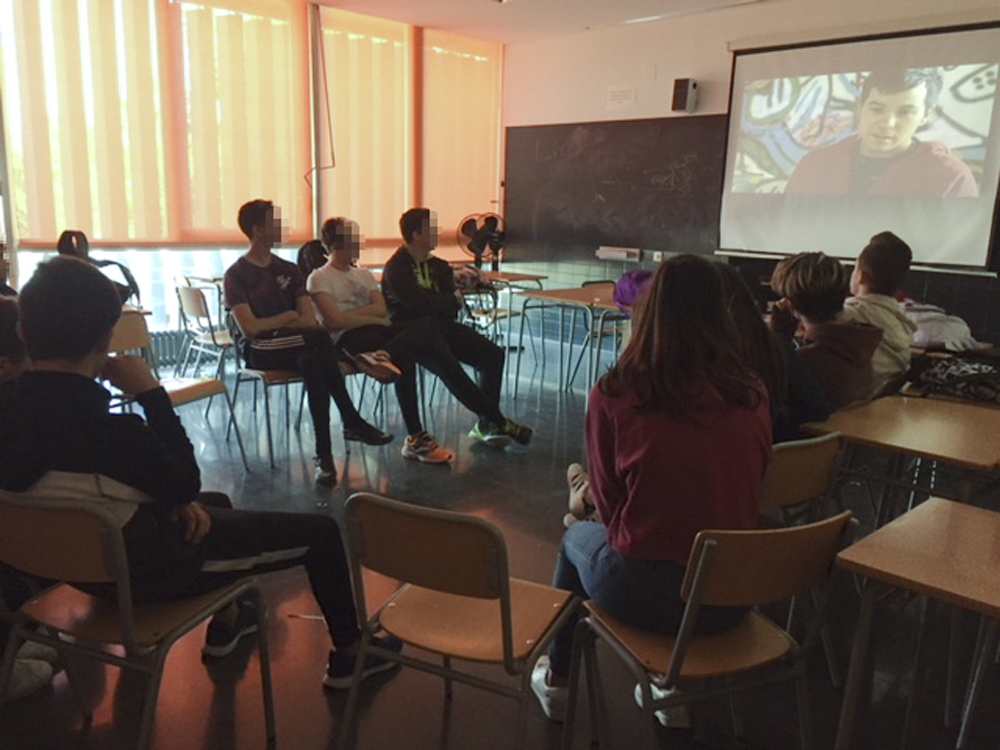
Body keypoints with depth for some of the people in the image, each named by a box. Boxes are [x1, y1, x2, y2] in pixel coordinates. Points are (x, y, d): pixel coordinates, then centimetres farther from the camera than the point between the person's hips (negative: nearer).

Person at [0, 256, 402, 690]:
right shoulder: (107, 429, -36)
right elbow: (186, 483, -17)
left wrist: (174, 498, -5)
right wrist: (152, 394, -18)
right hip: (145, 567, -8)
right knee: (321, 532, 3)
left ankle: (225, 624, 45)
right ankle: (348, 654, 23)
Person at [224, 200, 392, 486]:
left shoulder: (288, 270, 15)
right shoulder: (237, 275, -1)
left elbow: (310, 320, 5)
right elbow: (249, 328, -13)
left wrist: (271, 324, -8)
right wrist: (287, 318, -2)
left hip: (293, 345, 4)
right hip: (259, 352, -4)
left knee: (312, 361, -35)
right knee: (318, 340, -34)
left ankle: (324, 452, -36)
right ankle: (351, 422, -30)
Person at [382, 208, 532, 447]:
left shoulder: (437, 266, 15)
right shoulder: (395, 269, -10)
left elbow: (451, 309, 10)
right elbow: (420, 304, -22)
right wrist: (454, 299, -7)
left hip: (440, 327, 8)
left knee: (493, 354, -10)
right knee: (446, 366, -33)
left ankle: (485, 424, -7)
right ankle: (499, 422, -22)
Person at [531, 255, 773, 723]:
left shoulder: (615, 394, -14)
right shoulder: (751, 397, -5)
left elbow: (607, 504, -3)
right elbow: (747, 490, 9)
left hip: (645, 595, -3)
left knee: (576, 539, 29)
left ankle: (558, 679, 46)